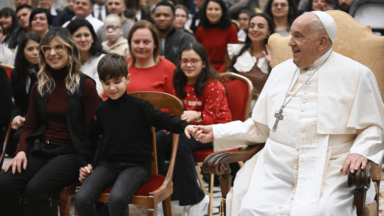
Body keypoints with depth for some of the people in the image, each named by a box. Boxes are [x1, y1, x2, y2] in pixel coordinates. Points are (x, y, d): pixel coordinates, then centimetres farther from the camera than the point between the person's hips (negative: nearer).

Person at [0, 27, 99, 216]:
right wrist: (21, 150, -2)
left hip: (70, 152, -5)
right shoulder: (39, 87, 14)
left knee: (35, 189, -31)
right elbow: (30, 126, 17)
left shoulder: (85, 85, -2)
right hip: (39, 150, 5)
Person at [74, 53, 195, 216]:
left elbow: (162, 119, -17)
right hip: (108, 164, 5)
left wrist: (183, 126, -37)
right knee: (81, 199, -16)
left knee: (116, 199, -32)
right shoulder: (101, 110, 9)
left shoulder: (139, 106, -4)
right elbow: (90, 138, 21)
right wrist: (84, 163, 10)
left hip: (137, 165, -4)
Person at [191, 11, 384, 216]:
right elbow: (260, 127, 20)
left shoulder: (356, 75, 3)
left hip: (329, 176, -3)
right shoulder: (280, 72, 16)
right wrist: (217, 132, 14)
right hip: (275, 174, 4)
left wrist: (361, 151, -15)